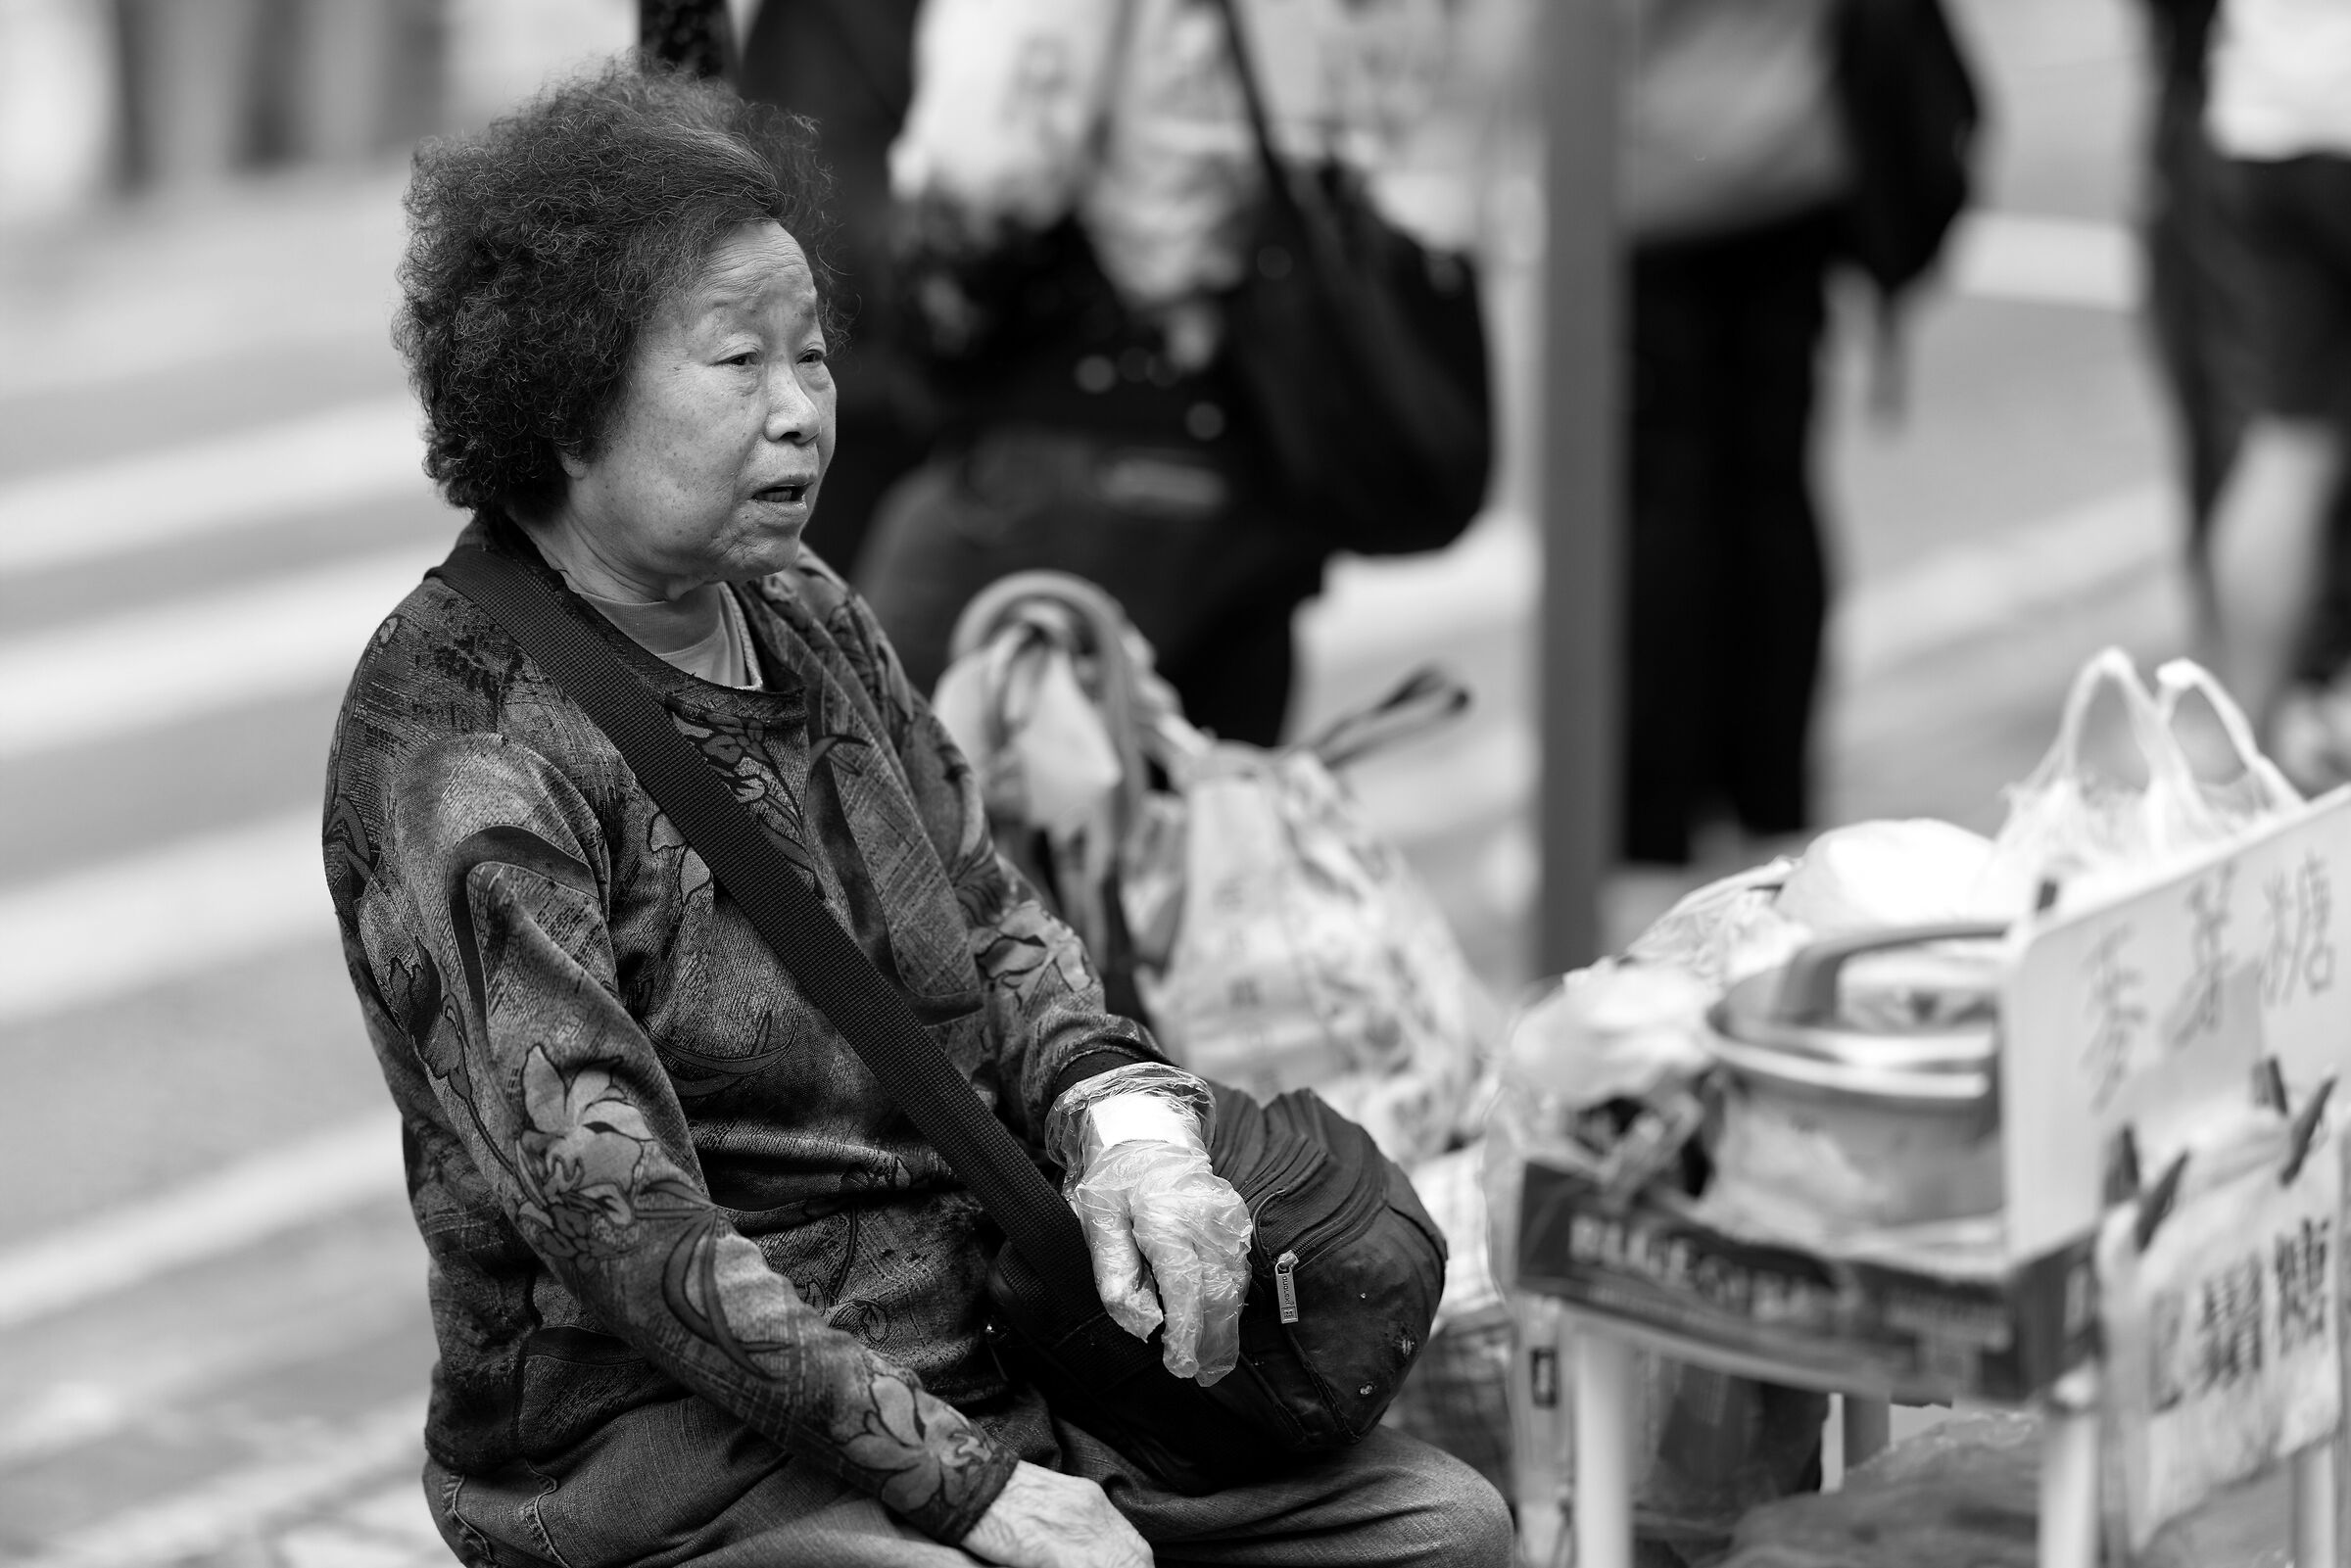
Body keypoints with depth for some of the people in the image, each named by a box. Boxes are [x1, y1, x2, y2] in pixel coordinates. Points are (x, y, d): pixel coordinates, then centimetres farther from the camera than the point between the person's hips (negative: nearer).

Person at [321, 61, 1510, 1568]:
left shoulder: (808, 621, 12)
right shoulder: (461, 739, -15)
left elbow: (996, 928, 16)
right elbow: (613, 1213, -20)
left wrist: (1126, 1126, -8)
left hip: (971, 1356, 8)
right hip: (667, 1439, -8)